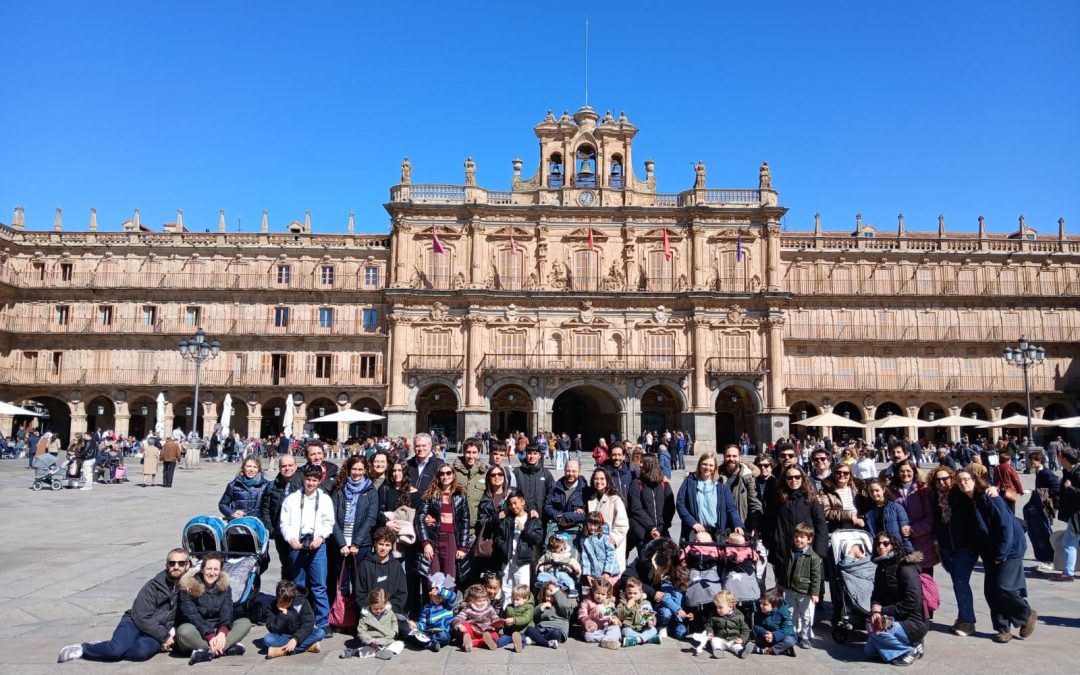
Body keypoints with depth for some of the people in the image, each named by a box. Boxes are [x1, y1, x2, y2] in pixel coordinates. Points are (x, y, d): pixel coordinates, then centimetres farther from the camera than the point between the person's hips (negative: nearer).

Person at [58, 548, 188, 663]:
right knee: (117, 649, -34)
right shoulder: (152, 587, -7)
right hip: (135, 623, -1)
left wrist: (171, 632, -13)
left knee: (142, 651, -34)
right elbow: (142, 618, -12)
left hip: (160, 631, 1)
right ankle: (83, 648, -3)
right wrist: (164, 636, -16)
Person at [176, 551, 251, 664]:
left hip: (218, 630, 3)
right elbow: (192, 616, -20)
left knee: (245, 622, -19)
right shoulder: (189, 587, -11)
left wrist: (222, 632, -33)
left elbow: (227, 612, -11)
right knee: (184, 631, -36)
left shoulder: (224, 586, 1)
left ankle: (208, 652, -34)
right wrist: (210, 637, -33)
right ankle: (228, 648, -35)